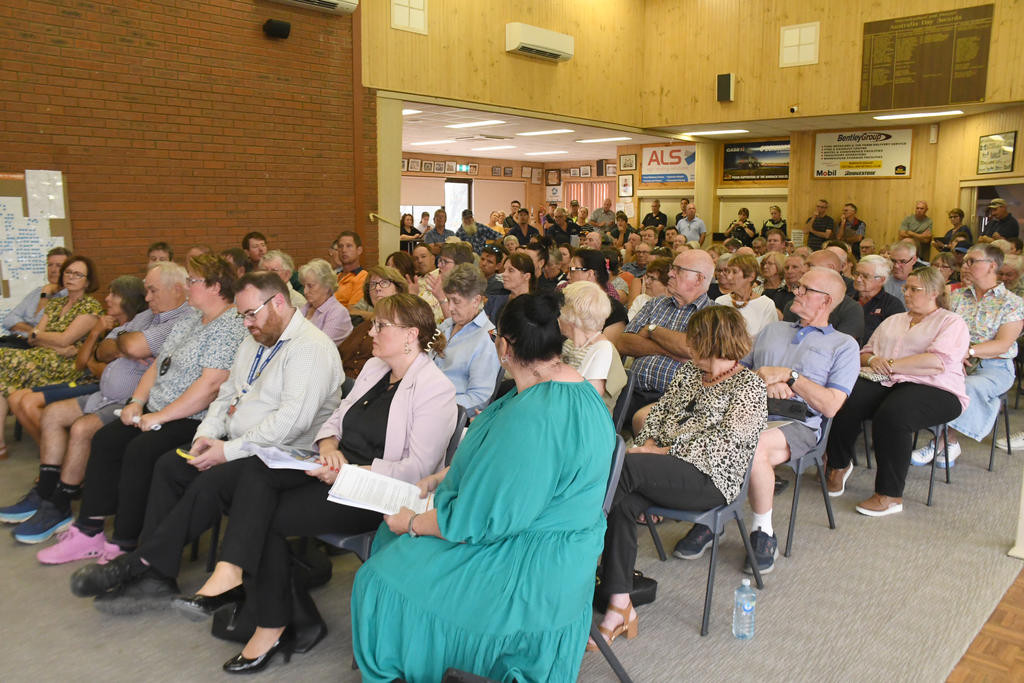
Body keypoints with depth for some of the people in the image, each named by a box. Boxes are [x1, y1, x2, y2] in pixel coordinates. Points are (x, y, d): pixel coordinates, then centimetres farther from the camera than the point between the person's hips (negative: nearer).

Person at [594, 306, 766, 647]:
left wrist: (663, 452, -15)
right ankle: (620, 607, -24)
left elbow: (720, 442, -12)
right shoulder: (689, 371, 21)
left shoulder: (749, 386, -2)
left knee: (625, 467, -31)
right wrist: (647, 443, -2)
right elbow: (659, 410, 18)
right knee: (622, 502, -26)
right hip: (665, 468, 7)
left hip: (710, 479, -6)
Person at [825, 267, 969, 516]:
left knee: (891, 415, -37)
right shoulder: (893, 320, 28)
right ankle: (839, 466, -4)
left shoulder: (952, 322, 8)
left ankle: (890, 495, -25)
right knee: (842, 403, -27)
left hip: (932, 389, -5)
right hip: (882, 382, 5)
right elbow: (865, 352, 23)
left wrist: (890, 364, -11)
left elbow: (939, 362, -10)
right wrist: (872, 360, -2)